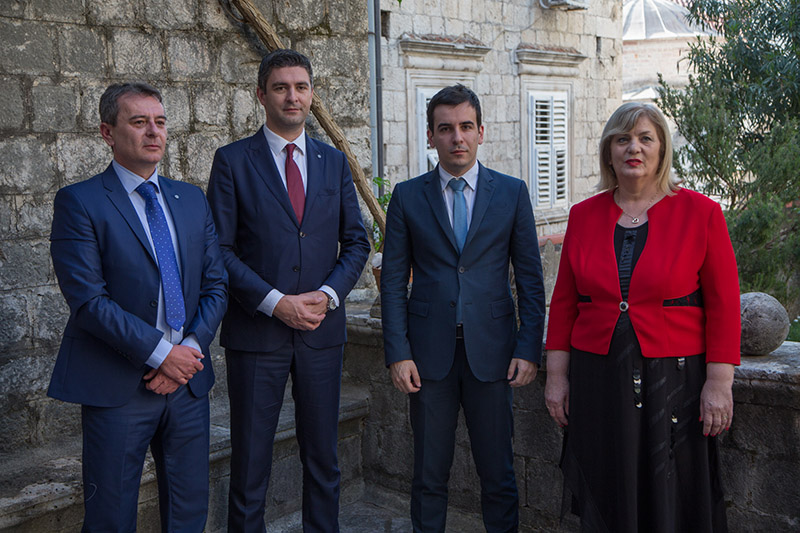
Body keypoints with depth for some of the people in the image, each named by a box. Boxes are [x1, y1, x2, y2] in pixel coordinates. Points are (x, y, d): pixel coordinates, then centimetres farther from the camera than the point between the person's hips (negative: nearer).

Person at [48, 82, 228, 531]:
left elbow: (216, 284, 8)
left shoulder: (193, 199, 11)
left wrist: (192, 347, -7)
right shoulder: (79, 203, -6)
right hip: (117, 387, -5)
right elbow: (88, 301, -14)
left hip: (188, 378, 5)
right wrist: (161, 353, -17)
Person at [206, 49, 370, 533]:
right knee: (250, 461, 6)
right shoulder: (233, 161, -1)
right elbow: (220, 250, -6)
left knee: (323, 456, 14)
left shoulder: (334, 162, 10)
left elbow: (356, 242, 9)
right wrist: (274, 302, -15)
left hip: (322, 329, 3)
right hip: (257, 330, -3)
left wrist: (328, 294, -7)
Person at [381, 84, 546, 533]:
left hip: (491, 351, 0)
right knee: (429, 474, 10)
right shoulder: (408, 197, 4)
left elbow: (530, 279, 4)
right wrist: (398, 353, -5)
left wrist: (529, 349, -4)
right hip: (428, 352, 0)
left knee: (498, 473, 8)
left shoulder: (512, 193, 4)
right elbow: (394, 281, 2)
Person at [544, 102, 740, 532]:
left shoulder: (700, 213, -4)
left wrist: (719, 384, -8)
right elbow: (564, 302, 7)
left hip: (673, 378, -2)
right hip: (597, 379, 3)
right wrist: (556, 375, 4)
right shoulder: (584, 215, 4)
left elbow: (724, 304, -4)